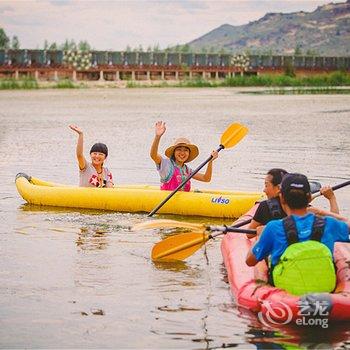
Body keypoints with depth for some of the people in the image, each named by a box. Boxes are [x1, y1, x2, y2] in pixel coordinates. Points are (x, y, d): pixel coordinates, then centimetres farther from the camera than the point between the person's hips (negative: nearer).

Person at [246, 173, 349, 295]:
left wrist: (260, 236, 18)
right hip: (325, 291, 1)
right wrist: (323, 213, 34)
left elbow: (250, 261, -1)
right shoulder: (328, 224, -8)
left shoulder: (274, 228, -15)